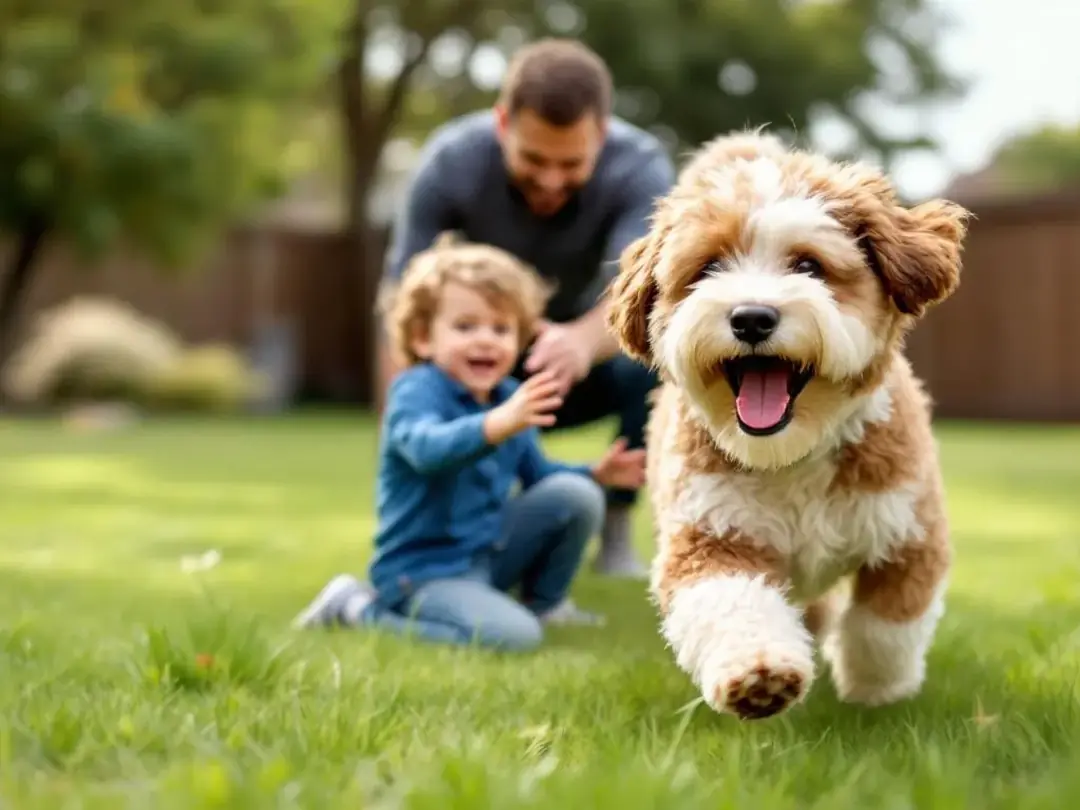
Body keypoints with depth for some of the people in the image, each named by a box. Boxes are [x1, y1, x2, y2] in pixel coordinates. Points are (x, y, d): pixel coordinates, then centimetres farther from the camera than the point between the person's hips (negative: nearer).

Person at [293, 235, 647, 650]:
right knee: (513, 635, -29)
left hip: (490, 550, 8)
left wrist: (595, 473, 2)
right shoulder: (416, 390, -20)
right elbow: (428, 450, -43)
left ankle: (543, 603, 19)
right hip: (424, 570, -7)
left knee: (576, 494, -4)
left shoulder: (510, 398, 5)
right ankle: (359, 608, -11)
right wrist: (498, 425, -59)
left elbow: (537, 474, 19)